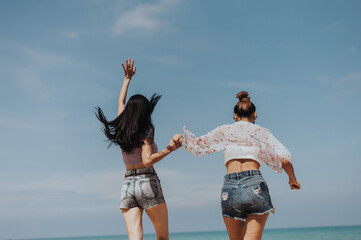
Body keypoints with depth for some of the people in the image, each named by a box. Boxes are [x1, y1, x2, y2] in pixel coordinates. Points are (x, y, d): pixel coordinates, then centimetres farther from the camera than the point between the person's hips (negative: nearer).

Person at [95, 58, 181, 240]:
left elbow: (121, 102, 25)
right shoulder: (145, 131, -8)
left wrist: (127, 78, 33)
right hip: (147, 182, -5)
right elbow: (148, 160, -19)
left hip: (127, 185, 5)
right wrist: (168, 150, -17)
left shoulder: (122, 130, 9)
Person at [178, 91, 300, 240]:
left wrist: (181, 140, 41)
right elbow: (284, 160, 5)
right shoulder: (261, 132, 14)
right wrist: (293, 179, 23)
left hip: (230, 188, 2)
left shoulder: (224, 131, 16)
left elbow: (195, 146, 19)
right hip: (255, 185, -2)